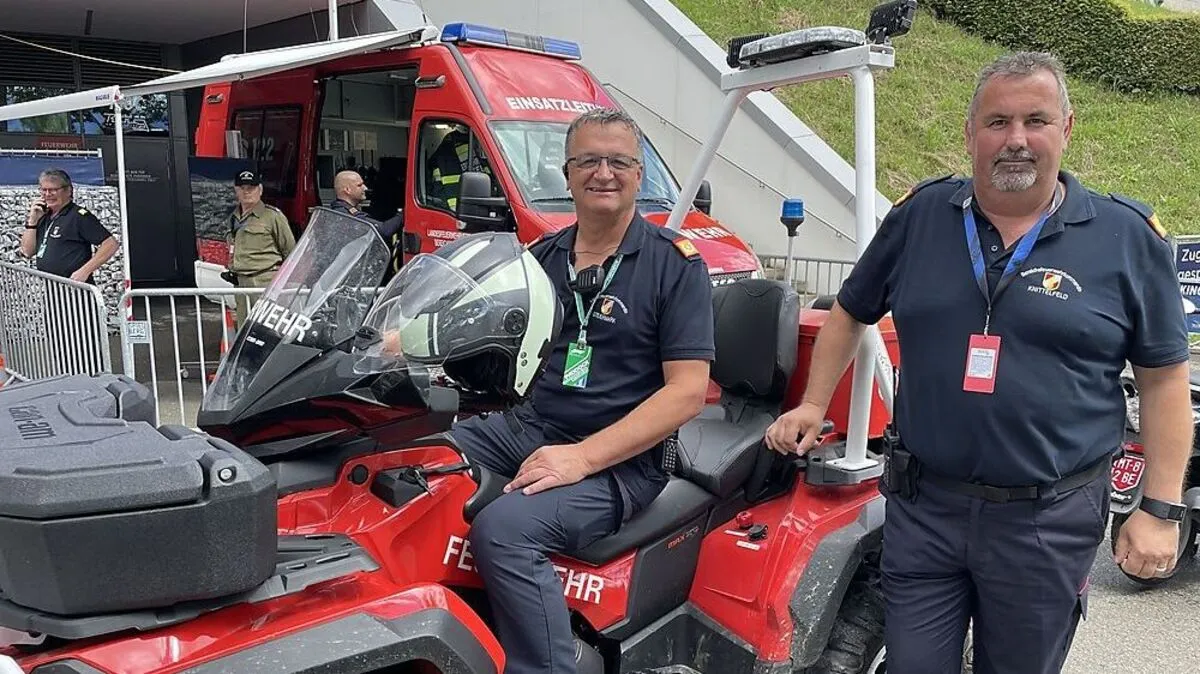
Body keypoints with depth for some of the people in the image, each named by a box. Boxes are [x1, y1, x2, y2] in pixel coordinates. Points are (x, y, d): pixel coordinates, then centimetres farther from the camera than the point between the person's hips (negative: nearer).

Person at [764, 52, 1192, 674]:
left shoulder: (1127, 237, -3)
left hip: (1049, 523, 0)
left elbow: (1164, 378, 0)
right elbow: (850, 312, 13)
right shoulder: (919, 216, 1)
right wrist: (813, 404, 5)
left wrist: (1159, 510, -3)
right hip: (923, 508, 1)